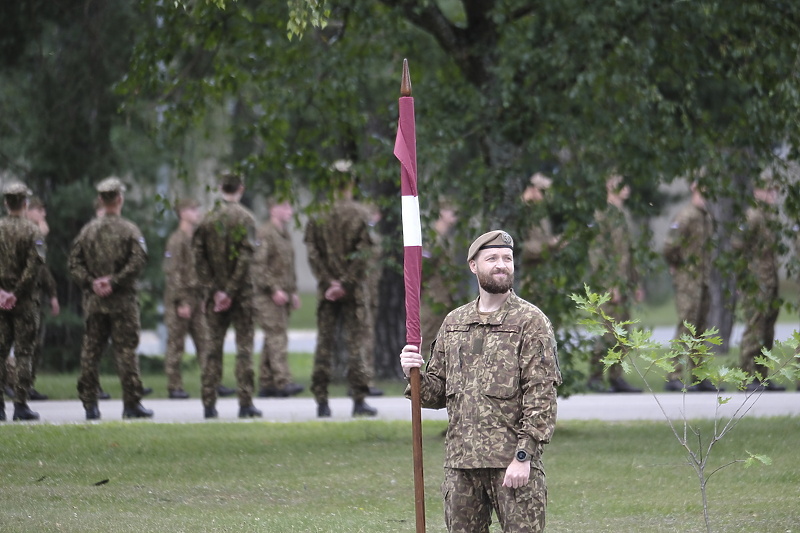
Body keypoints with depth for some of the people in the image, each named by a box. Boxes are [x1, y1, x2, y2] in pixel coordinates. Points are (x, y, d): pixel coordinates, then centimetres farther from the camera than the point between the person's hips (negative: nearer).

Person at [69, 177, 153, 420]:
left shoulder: (88, 230, 7)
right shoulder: (129, 229, -4)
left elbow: (74, 262, 2)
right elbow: (138, 261, -15)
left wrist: (90, 282, -4)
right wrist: (114, 282, -13)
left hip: (93, 300, 3)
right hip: (122, 300, -3)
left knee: (90, 352, 7)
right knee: (126, 351, -1)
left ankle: (89, 404, 7)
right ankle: (131, 404, -2)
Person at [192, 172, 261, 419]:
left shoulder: (207, 219, 3)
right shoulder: (245, 218, -7)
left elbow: (198, 256, -1)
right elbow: (245, 257, -14)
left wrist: (214, 289, -2)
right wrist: (230, 291, -11)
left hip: (214, 292, 3)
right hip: (241, 292, -3)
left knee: (213, 346, 7)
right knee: (244, 346, 1)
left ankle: (209, 404, 5)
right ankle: (245, 403, -2)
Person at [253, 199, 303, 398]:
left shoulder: (285, 234, 18)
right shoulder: (264, 233, -11)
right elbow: (258, 265, -18)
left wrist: (294, 292, 21)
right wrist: (274, 289, -21)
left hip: (283, 295, 9)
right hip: (267, 297, -9)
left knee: (272, 340, 9)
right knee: (277, 338, -14)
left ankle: (266, 384, 11)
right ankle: (283, 382, -20)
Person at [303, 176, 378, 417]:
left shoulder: (317, 214, 1)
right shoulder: (360, 214, -6)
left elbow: (312, 253, -4)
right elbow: (365, 252, -12)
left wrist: (328, 281, -6)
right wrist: (346, 283, -10)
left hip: (326, 288, 2)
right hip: (355, 289, -2)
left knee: (324, 343, 6)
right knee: (357, 342, 2)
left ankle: (321, 401, 5)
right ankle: (359, 400, -1)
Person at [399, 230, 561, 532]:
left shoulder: (530, 321, -2)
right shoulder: (453, 323, 15)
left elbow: (541, 396, -9)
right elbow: (438, 393, 19)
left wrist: (524, 455, -16)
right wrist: (414, 374, -3)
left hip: (512, 461, -5)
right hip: (460, 462, 5)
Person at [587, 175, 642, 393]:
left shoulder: (624, 215, 18)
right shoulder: (603, 214, -11)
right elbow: (597, 252, -17)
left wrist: (636, 284, 21)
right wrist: (611, 284, -21)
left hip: (624, 281, 9)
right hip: (610, 280, -9)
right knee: (611, 330, -11)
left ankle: (616, 377, 9)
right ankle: (595, 376, -6)